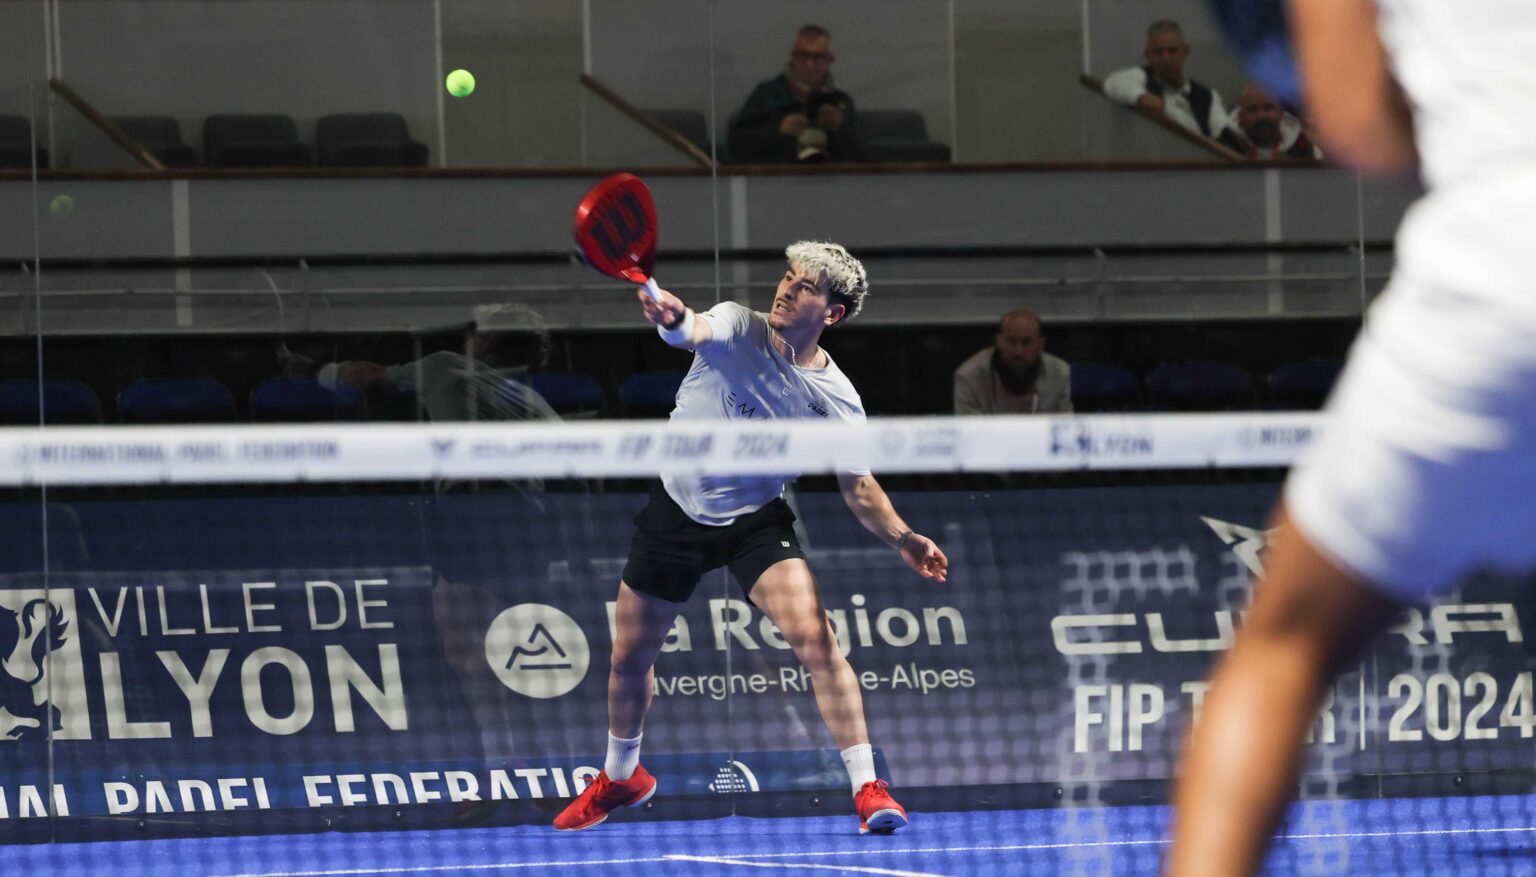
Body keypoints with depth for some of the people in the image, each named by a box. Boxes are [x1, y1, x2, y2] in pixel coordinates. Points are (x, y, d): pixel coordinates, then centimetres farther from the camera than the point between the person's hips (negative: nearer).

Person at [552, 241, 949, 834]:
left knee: (816, 640, -23)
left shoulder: (836, 398, -12)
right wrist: (672, 317, -64)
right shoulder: (737, 328, -15)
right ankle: (620, 776, 40)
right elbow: (694, 332, -39)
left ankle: (867, 788, -16)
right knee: (629, 656, 12)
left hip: (756, 521, -1)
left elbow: (858, 487, -3)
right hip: (677, 512, 1)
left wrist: (902, 538, -20)